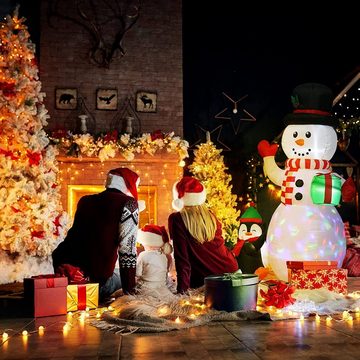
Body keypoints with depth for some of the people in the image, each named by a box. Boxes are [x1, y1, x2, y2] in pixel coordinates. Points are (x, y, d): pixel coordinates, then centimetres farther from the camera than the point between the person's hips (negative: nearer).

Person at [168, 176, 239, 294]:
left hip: (205, 281, -5)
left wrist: (182, 289, -14)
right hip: (230, 270, 5)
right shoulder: (210, 216, 4)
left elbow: (181, 256, -15)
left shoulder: (176, 219, -11)